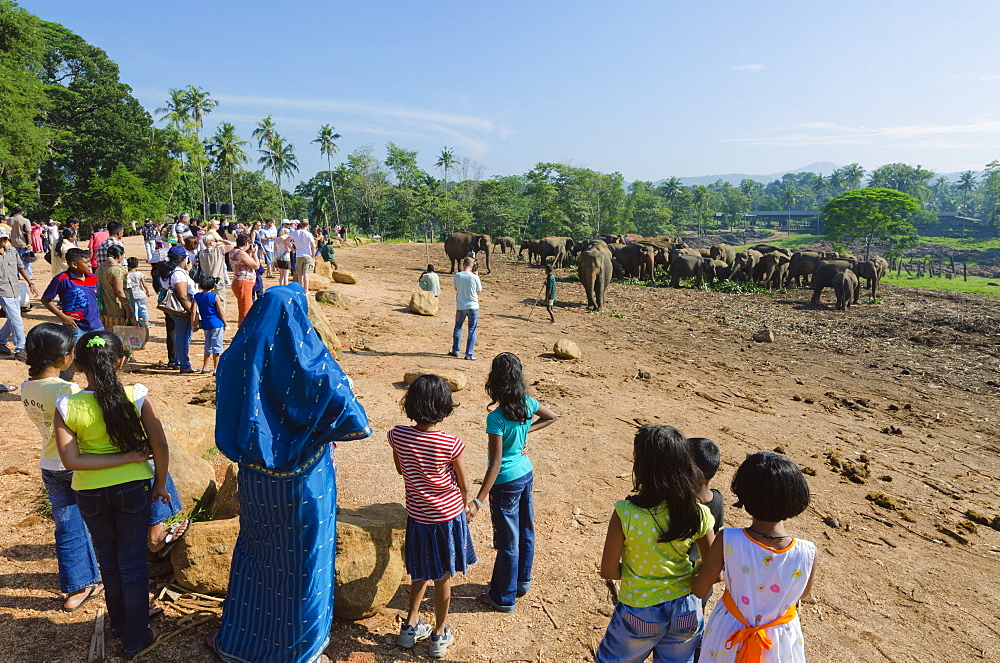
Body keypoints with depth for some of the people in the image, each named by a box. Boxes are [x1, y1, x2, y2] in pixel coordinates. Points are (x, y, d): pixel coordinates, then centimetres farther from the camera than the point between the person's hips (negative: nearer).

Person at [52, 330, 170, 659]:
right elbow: (160, 448, -13)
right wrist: (160, 484, 2)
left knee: (108, 560, 22)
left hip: (91, 494, 1)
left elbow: (71, 460, -19)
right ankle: (136, 637, 23)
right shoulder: (137, 397, -15)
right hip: (133, 488, -1)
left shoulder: (66, 407, -13)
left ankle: (119, 623, 41)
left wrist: (127, 458, -15)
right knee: (133, 562, 12)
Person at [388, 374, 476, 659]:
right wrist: (463, 509, 8)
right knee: (443, 577, 16)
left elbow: (401, 470, 2)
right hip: (448, 516, -3)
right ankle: (439, 635, 33)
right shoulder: (451, 444, -24)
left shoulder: (397, 436, -16)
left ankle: (410, 626, 38)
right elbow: (464, 486, -11)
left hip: (417, 516, 3)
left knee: (421, 573, 25)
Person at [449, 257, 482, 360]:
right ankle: (469, 354, 4)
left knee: (458, 328, 18)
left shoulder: (457, 276, -6)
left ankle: (455, 351, 25)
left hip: (460, 306, 2)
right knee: (472, 330, 5)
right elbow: (479, 291, 2)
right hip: (473, 306, -2)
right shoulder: (475, 277, -11)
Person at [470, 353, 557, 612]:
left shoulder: (496, 419, -26)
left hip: (506, 483, -7)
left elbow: (496, 463, -26)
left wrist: (478, 501, -23)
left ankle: (504, 598, 27)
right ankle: (522, 582, 42)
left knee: (507, 542, 9)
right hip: (526, 474, 7)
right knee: (525, 533, 22)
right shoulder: (528, 404, -7)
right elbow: (552, 417, 13)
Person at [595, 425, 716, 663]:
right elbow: (714, 573, -5)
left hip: (639, 615, -3)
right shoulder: (698, 514, -18)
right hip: (687, 612, 3)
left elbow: (608, 571, -15)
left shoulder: (625, 514, -28)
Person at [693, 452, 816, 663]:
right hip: (780, 642, 1)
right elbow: (802, 594, -3)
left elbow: (699, 590, -15)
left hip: (729, 638, -1)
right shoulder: (807, 553, -26)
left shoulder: (727, 541, -31)